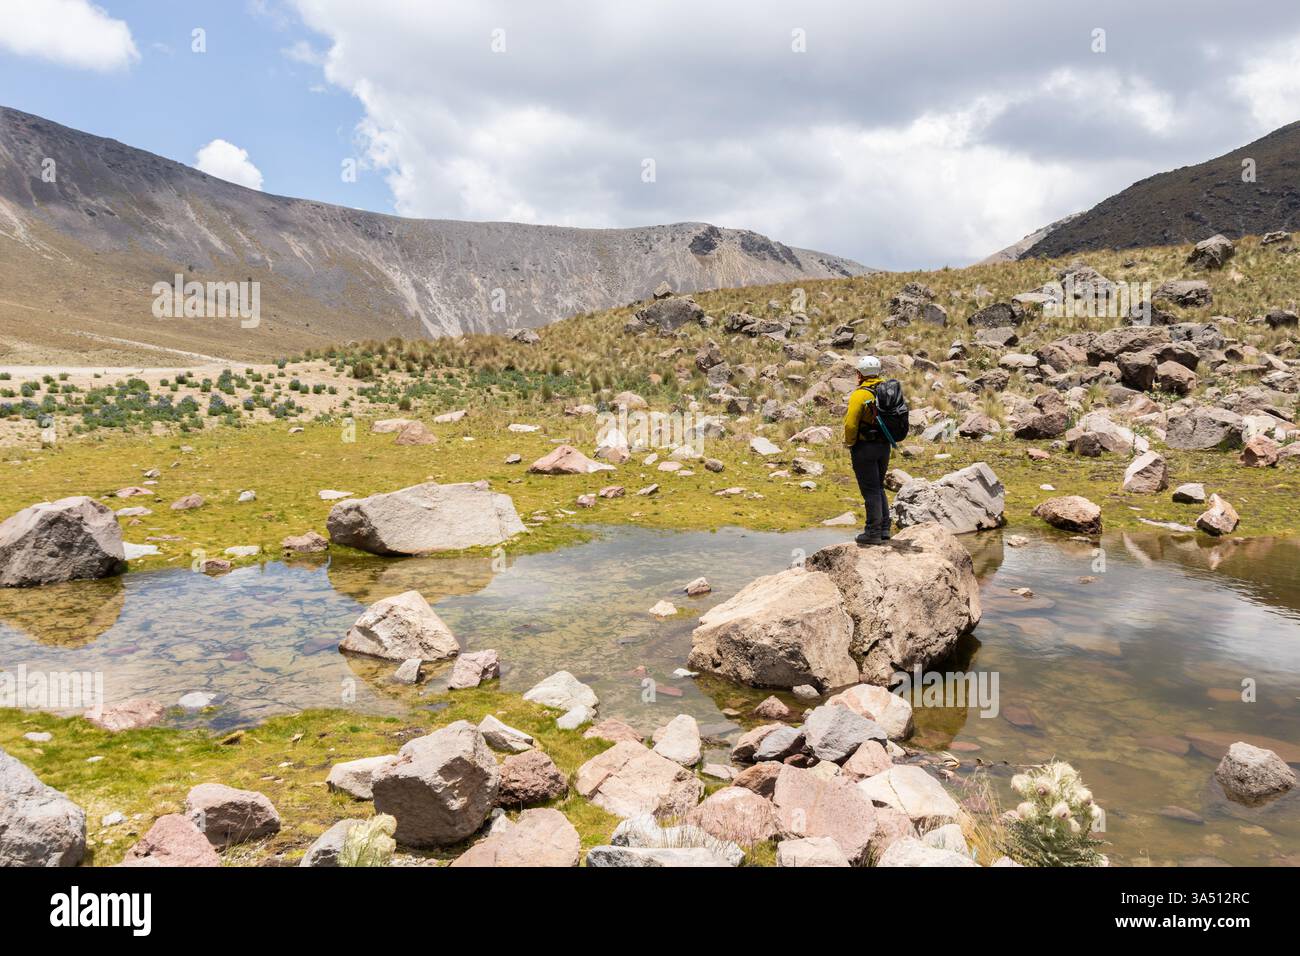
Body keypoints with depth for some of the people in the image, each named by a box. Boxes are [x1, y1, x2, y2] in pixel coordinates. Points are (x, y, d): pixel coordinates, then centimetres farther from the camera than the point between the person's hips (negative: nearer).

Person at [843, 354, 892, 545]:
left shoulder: (860, 394, -16)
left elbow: (850, 424, -20)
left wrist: (849, 443, -4)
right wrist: (886, 439, 14)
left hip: (864, 448, -7)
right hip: (884, 446, 7)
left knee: (870, 490, -2)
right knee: (879, 487, 18)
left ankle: (873, 533, 3)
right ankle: (884, 529, 21)